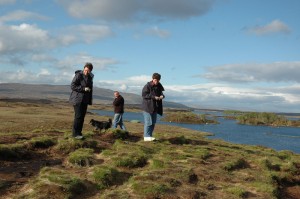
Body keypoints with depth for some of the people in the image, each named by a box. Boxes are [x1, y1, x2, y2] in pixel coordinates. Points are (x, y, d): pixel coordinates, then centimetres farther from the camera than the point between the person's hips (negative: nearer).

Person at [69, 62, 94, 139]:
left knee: (82, 116, 6)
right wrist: (83, 88, -20)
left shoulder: (90, 77, 13)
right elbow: (72, 86, -14)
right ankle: (75, 133, -5)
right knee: (78, 116, -11)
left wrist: (90, 100, 15)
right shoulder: (78, 75, -9)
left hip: (85, 100, 7)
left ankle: (79, 132, 12)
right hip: (77, 99, -7)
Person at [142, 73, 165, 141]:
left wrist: (162, 96, -7)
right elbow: (144, 95, -16)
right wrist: (153, 97, -23)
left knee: (153, 122, 11)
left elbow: (161, 93, 18)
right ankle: (146, 136, 0)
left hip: (155, 107, 7)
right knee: (148, 122, -7)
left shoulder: (159, 86, 7)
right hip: (148, 106, -7)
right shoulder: (147, 86, -12)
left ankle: (150, 135, 20)